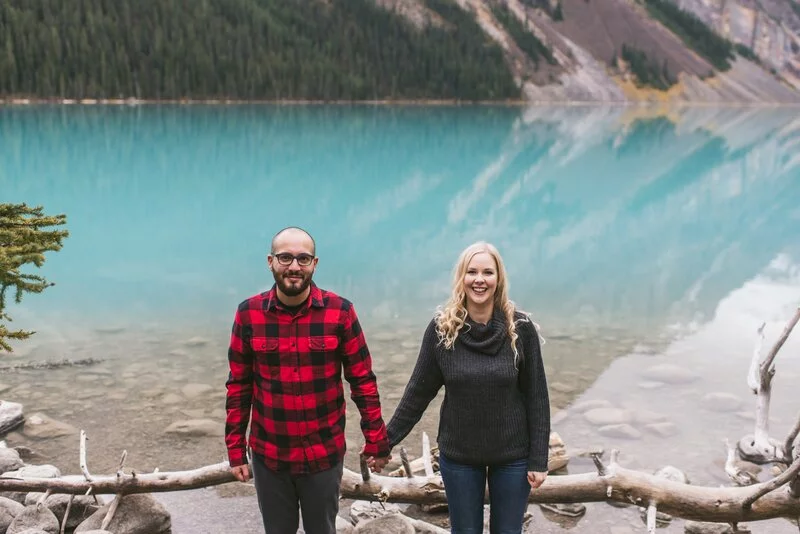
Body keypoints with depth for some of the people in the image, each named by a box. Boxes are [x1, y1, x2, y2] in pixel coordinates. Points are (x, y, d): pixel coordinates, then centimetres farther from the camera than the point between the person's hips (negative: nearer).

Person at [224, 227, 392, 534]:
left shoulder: (340, 312, -9)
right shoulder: (248, 313, -5)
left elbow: (363, 381, -4)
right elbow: (239, 387, 1)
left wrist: (376, 441, -3)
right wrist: (235, 450, 1)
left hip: (324, 454, -1)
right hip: (268, 455, 1)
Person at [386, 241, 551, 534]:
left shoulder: (520, 327, -9)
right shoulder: (442, 327, -8)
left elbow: (536, 396, -6)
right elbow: (419, 390, -1)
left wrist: (538, 458, -7)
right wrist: (387, 439, -1)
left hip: (513, 455, 0)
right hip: (458, 455, 1)